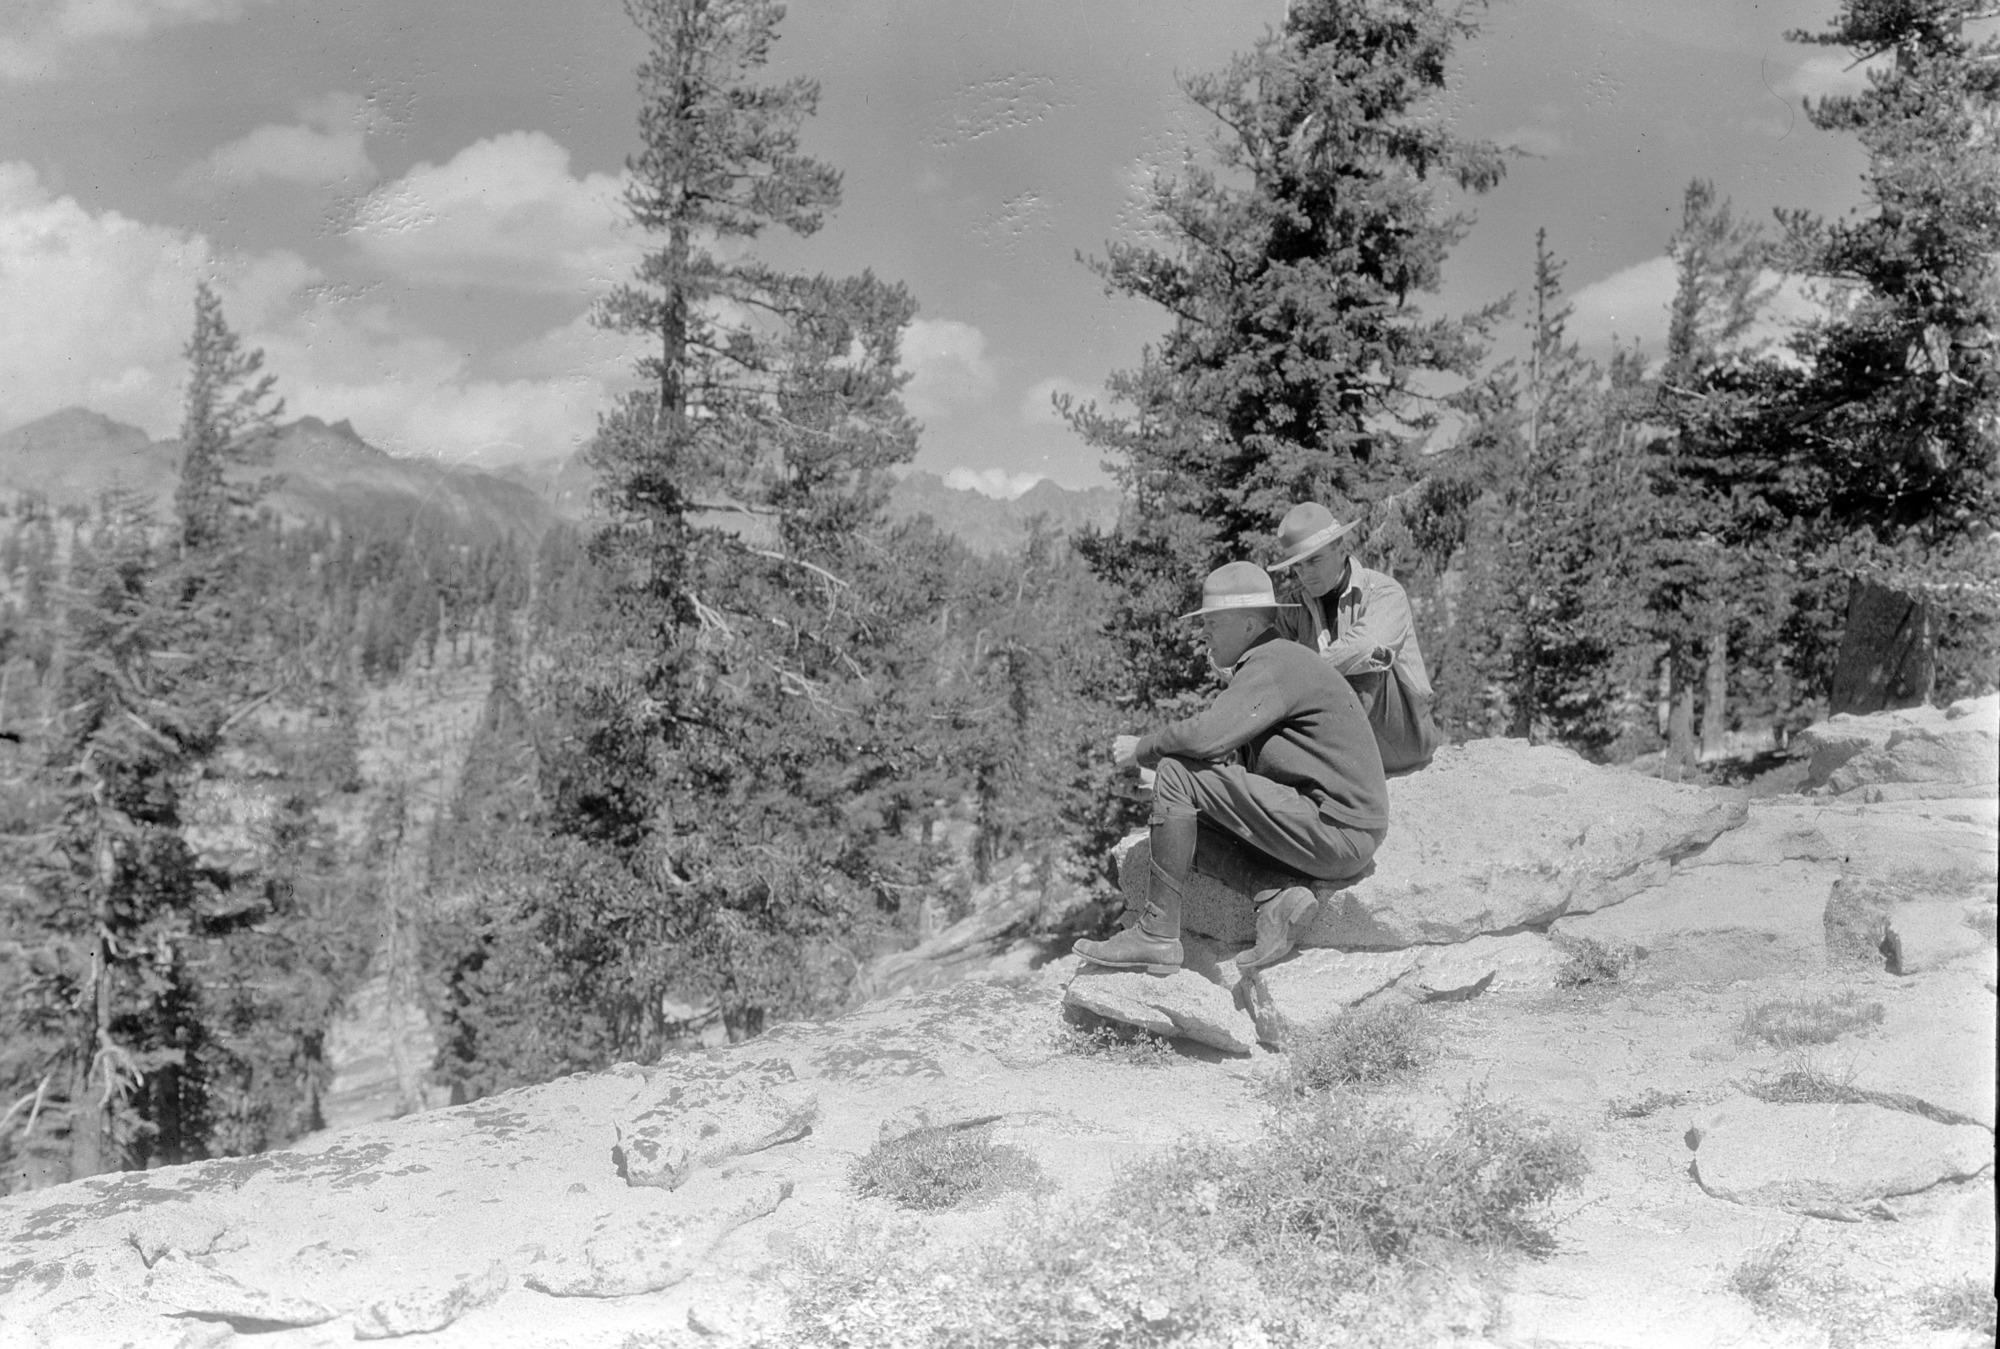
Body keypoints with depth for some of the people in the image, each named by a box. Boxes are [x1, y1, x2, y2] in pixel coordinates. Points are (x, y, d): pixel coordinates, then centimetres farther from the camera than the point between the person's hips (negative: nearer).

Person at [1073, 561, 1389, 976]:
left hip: (1336, 831, -10)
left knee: (1176, 777, -14)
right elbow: (1232, 750, 18)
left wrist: (1143, 748, -8)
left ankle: (1156, 936, -10)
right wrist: (1156, 750, 3)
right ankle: (1274, 898, 0)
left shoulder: (1273, 665, -13)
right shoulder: (1275, 663, 20)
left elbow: (1207, 735, -26)